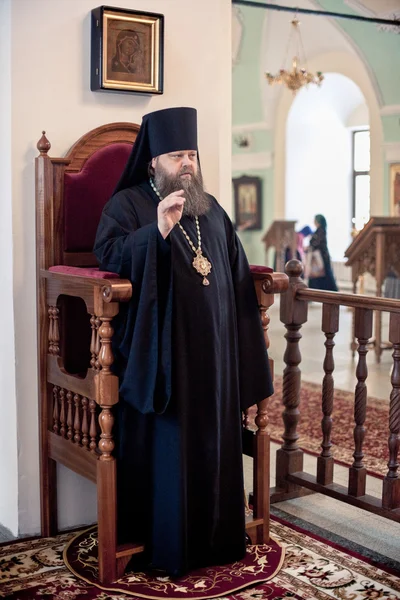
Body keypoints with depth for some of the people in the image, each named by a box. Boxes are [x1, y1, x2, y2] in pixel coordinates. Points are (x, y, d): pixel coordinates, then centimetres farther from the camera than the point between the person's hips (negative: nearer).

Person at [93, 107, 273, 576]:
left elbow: (238, 276, 19)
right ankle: (164, 542, 10)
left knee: (215, 440, 10)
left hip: (213, 351, 6)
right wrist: (157, 230, -30)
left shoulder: (213, 210, 17)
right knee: (166, 445, -3)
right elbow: (107, 254, -16)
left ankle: (215, 535, 23)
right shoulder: (127, 204, 0)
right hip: (162, 352, -5)